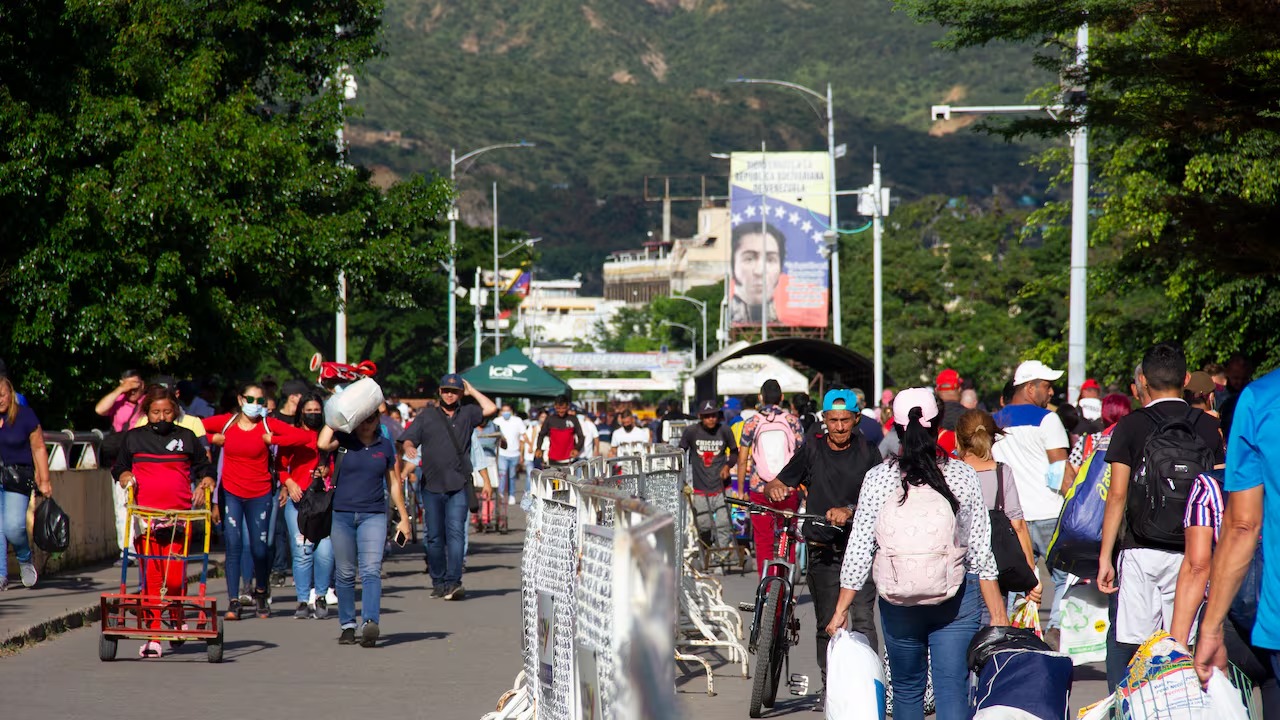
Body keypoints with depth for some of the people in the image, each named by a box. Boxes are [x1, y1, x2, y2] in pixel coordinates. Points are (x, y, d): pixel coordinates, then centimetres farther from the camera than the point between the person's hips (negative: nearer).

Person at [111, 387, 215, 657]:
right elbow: (119, 468, 23)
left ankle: (177, 617, 24)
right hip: (145, 515, 1)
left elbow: (205, 468, 20)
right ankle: (153, 636, 0)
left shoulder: (187, 438, 13)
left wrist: (205, 483, 0)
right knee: (150, 577, -4)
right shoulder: (134, 438, 14)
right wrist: (125, 478, 2)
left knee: (175, 578, -7)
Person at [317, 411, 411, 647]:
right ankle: (347, 626, 17)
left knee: (371, 571, -15)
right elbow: (322, 443, -20)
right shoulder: (343, 440, 3)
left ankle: (370, 623, -28)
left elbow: (393, 483, 15)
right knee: (345, 573, 7)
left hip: (373, 515, 0)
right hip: (342, 514, 0)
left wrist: (403, 517, 16)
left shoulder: (385, 446, 9)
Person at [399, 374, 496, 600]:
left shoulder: (467, 414, 14)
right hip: (431, 486, 1)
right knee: (434, 537, 5)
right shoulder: (426, 416, 15)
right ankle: (438, 582, 13)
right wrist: (409, 447, -16)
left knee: (455, 532, -13)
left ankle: (453, 582, -19)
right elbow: (408, 438, 7)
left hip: (458, 487, -1)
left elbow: (491, 408, 1)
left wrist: (472, 391, 11)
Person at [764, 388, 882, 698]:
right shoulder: (812, 449, 5)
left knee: (863, 618, -11)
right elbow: (777, 484, 6)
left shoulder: (867, 451, 2)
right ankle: (829, 684, 15)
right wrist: (774, 490, -18)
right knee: (826, 623, 6)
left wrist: (849, 511, -24)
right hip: (823, 551, 2)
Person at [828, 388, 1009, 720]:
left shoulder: (878, 479, -6)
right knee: (953, 692, -1)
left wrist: (842, 609, 5)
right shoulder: (963, 477, -5)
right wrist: (997, 614, 4)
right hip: (957, 599, -1)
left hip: (898, 603, 1)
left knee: (906, 690, 15)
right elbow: (982, 553, -3)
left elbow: (860, 549, -4)